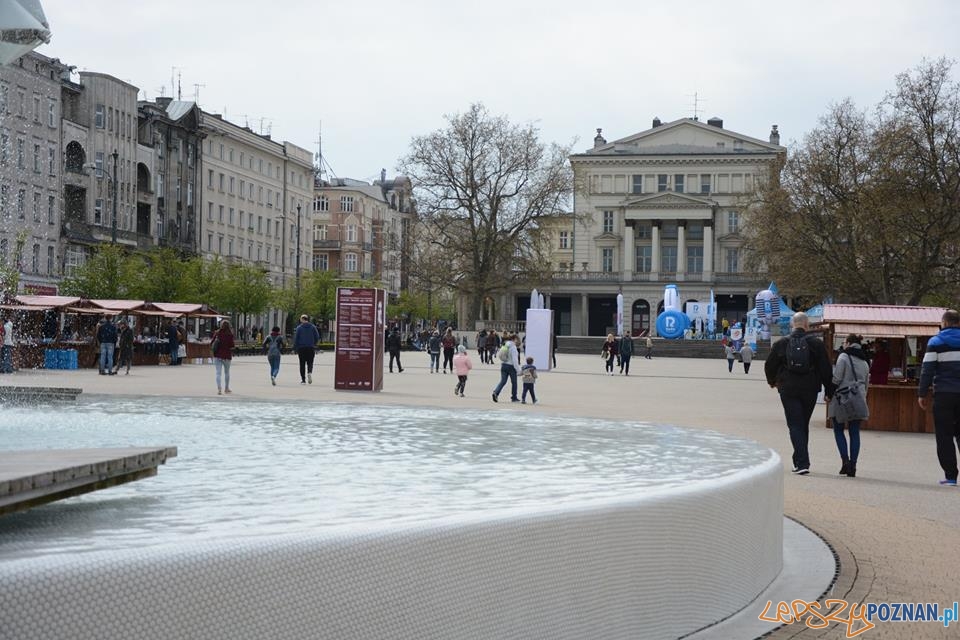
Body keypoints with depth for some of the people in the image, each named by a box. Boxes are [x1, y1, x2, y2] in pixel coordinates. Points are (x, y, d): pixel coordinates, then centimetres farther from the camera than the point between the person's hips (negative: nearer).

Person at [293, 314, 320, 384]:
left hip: (301, 348, -1)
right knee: (310, 363, 9)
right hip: (310, 348, 1)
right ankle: (309, 372, -22)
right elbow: (317, 337, 2)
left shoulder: (299, 327, -2)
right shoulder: (313, 327, 3)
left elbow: (296, 338, -3)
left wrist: (295, 349, 2)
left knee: (302, 364, 6)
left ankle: (303, 380, 4)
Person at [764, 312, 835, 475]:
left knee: (795, 425, -1)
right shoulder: (816, 343, -2)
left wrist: (772, 381, 29)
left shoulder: (781, 344, 0)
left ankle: (802, 463, -14)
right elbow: (826, 368, -2)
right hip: (810, 390, 1)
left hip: (788, 390, -1)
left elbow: (769, 365, 9)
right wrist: (829, 391, 6)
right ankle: (800, 461, 23)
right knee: (803, 425, 15)